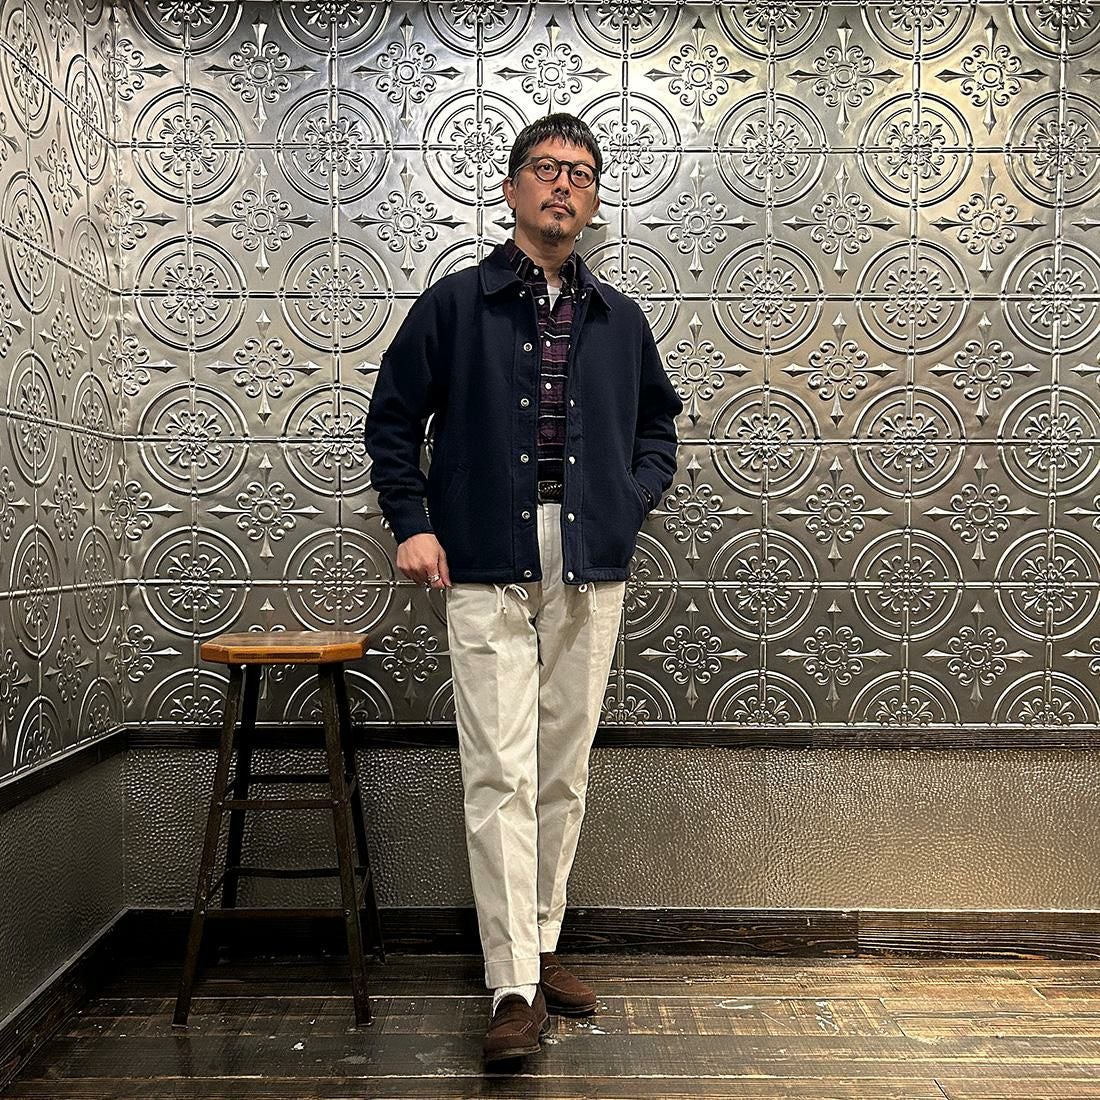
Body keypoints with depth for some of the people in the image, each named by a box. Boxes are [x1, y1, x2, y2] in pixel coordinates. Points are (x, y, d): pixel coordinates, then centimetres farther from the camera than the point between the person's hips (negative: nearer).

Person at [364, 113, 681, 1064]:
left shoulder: (619, 319, 13)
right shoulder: (455, 304, 4)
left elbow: (657, 423, 23)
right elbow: (393, 417, 8)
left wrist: (633, 500, 6)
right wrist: (412, 523, -2)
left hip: (590, 570, 3)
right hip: (487, 568, -3)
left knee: (564, 772, 10)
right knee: (501, 775, -6)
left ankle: (544, 947, 25)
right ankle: (514, 986, 2)